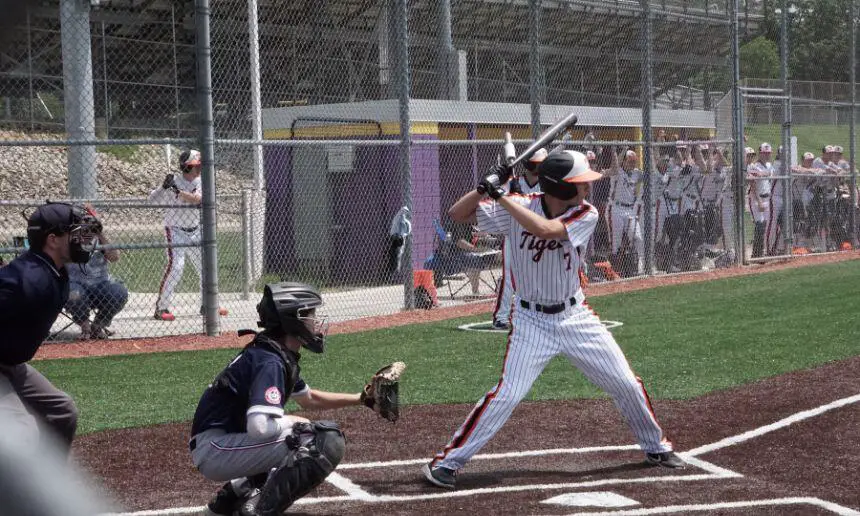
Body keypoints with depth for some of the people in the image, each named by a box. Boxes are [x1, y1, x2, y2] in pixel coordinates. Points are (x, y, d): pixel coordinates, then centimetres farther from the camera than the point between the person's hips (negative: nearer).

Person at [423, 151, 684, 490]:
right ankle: (446, 462, -4)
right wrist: (485, 187, -28)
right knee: (507, 394, -15)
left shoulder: (586, 215, -13)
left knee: (627, 385, 7)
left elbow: (543, 229, -32)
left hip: (576, 317, 3)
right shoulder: (519, 207, -13)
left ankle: (655, 447, 32)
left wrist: (501, 196, -32)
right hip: (532, 321, -2)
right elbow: (457, 214, -12)